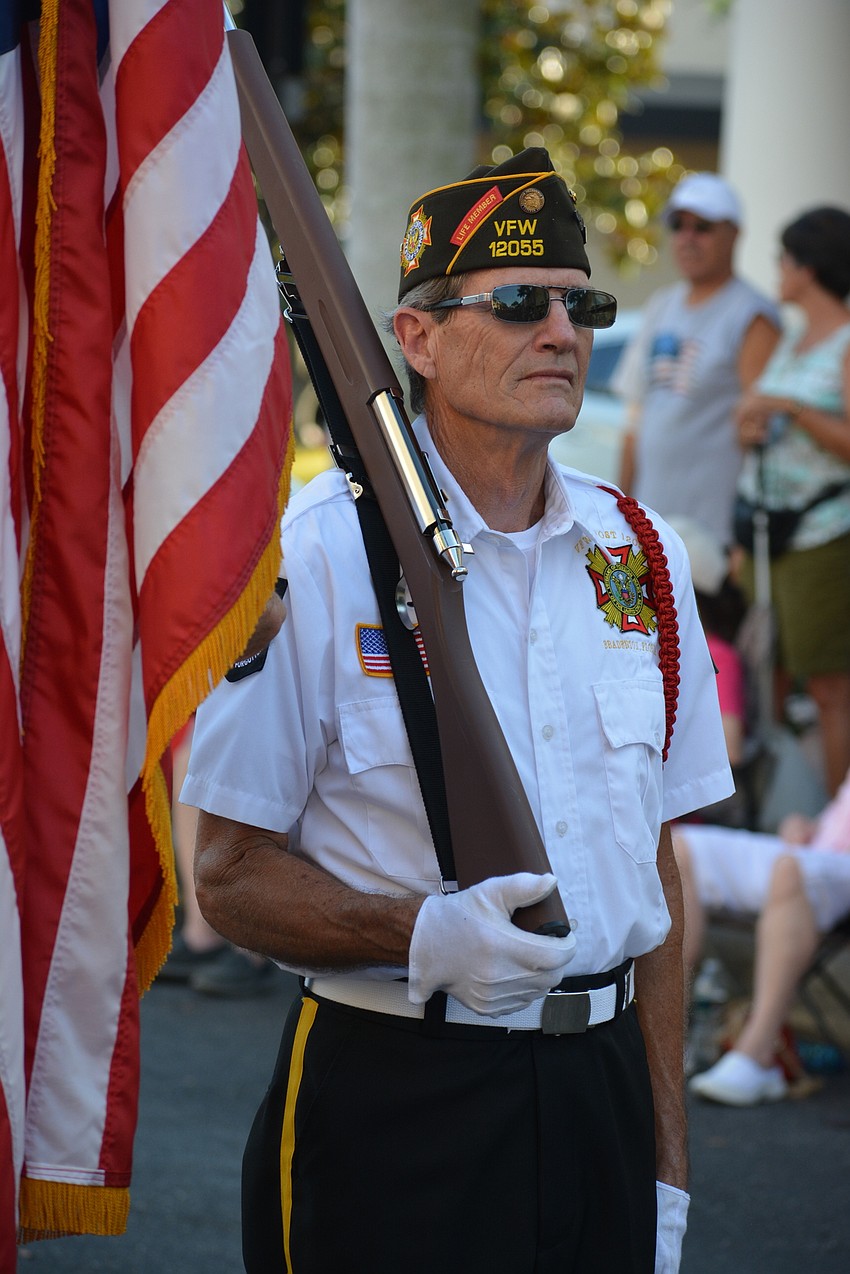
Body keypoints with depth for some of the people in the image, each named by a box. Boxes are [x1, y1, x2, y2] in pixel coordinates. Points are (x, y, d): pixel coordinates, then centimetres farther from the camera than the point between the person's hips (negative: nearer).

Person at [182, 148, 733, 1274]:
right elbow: (231, 878, -8)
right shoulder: (311, 555, -9)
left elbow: (653, 872, 12)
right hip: (388, 1103, -4)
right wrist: (423, 937, -26)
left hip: (599, 1091, 5)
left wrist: (667, 1170, 11)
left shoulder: (640, 559, 8)